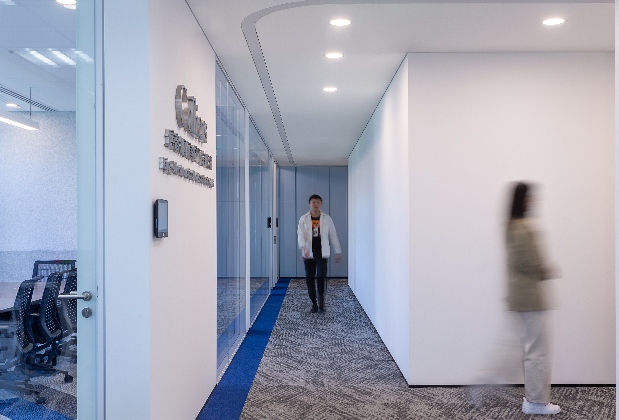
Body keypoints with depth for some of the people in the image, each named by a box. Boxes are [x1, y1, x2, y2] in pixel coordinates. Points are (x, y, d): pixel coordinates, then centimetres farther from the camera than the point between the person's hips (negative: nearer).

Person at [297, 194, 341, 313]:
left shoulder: (327, 219, 2)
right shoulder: (303, 219, 0)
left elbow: (333, 235, 7)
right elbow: (300, 234, -10)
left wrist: (338, 252, 7)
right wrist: (303, 247, -29)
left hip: (322, 254, -1)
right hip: (309, 254, 1)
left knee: (321, 276, -15)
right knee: (310, 279, 4)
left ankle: (321, 299, 9)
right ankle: (314, 303, 18)